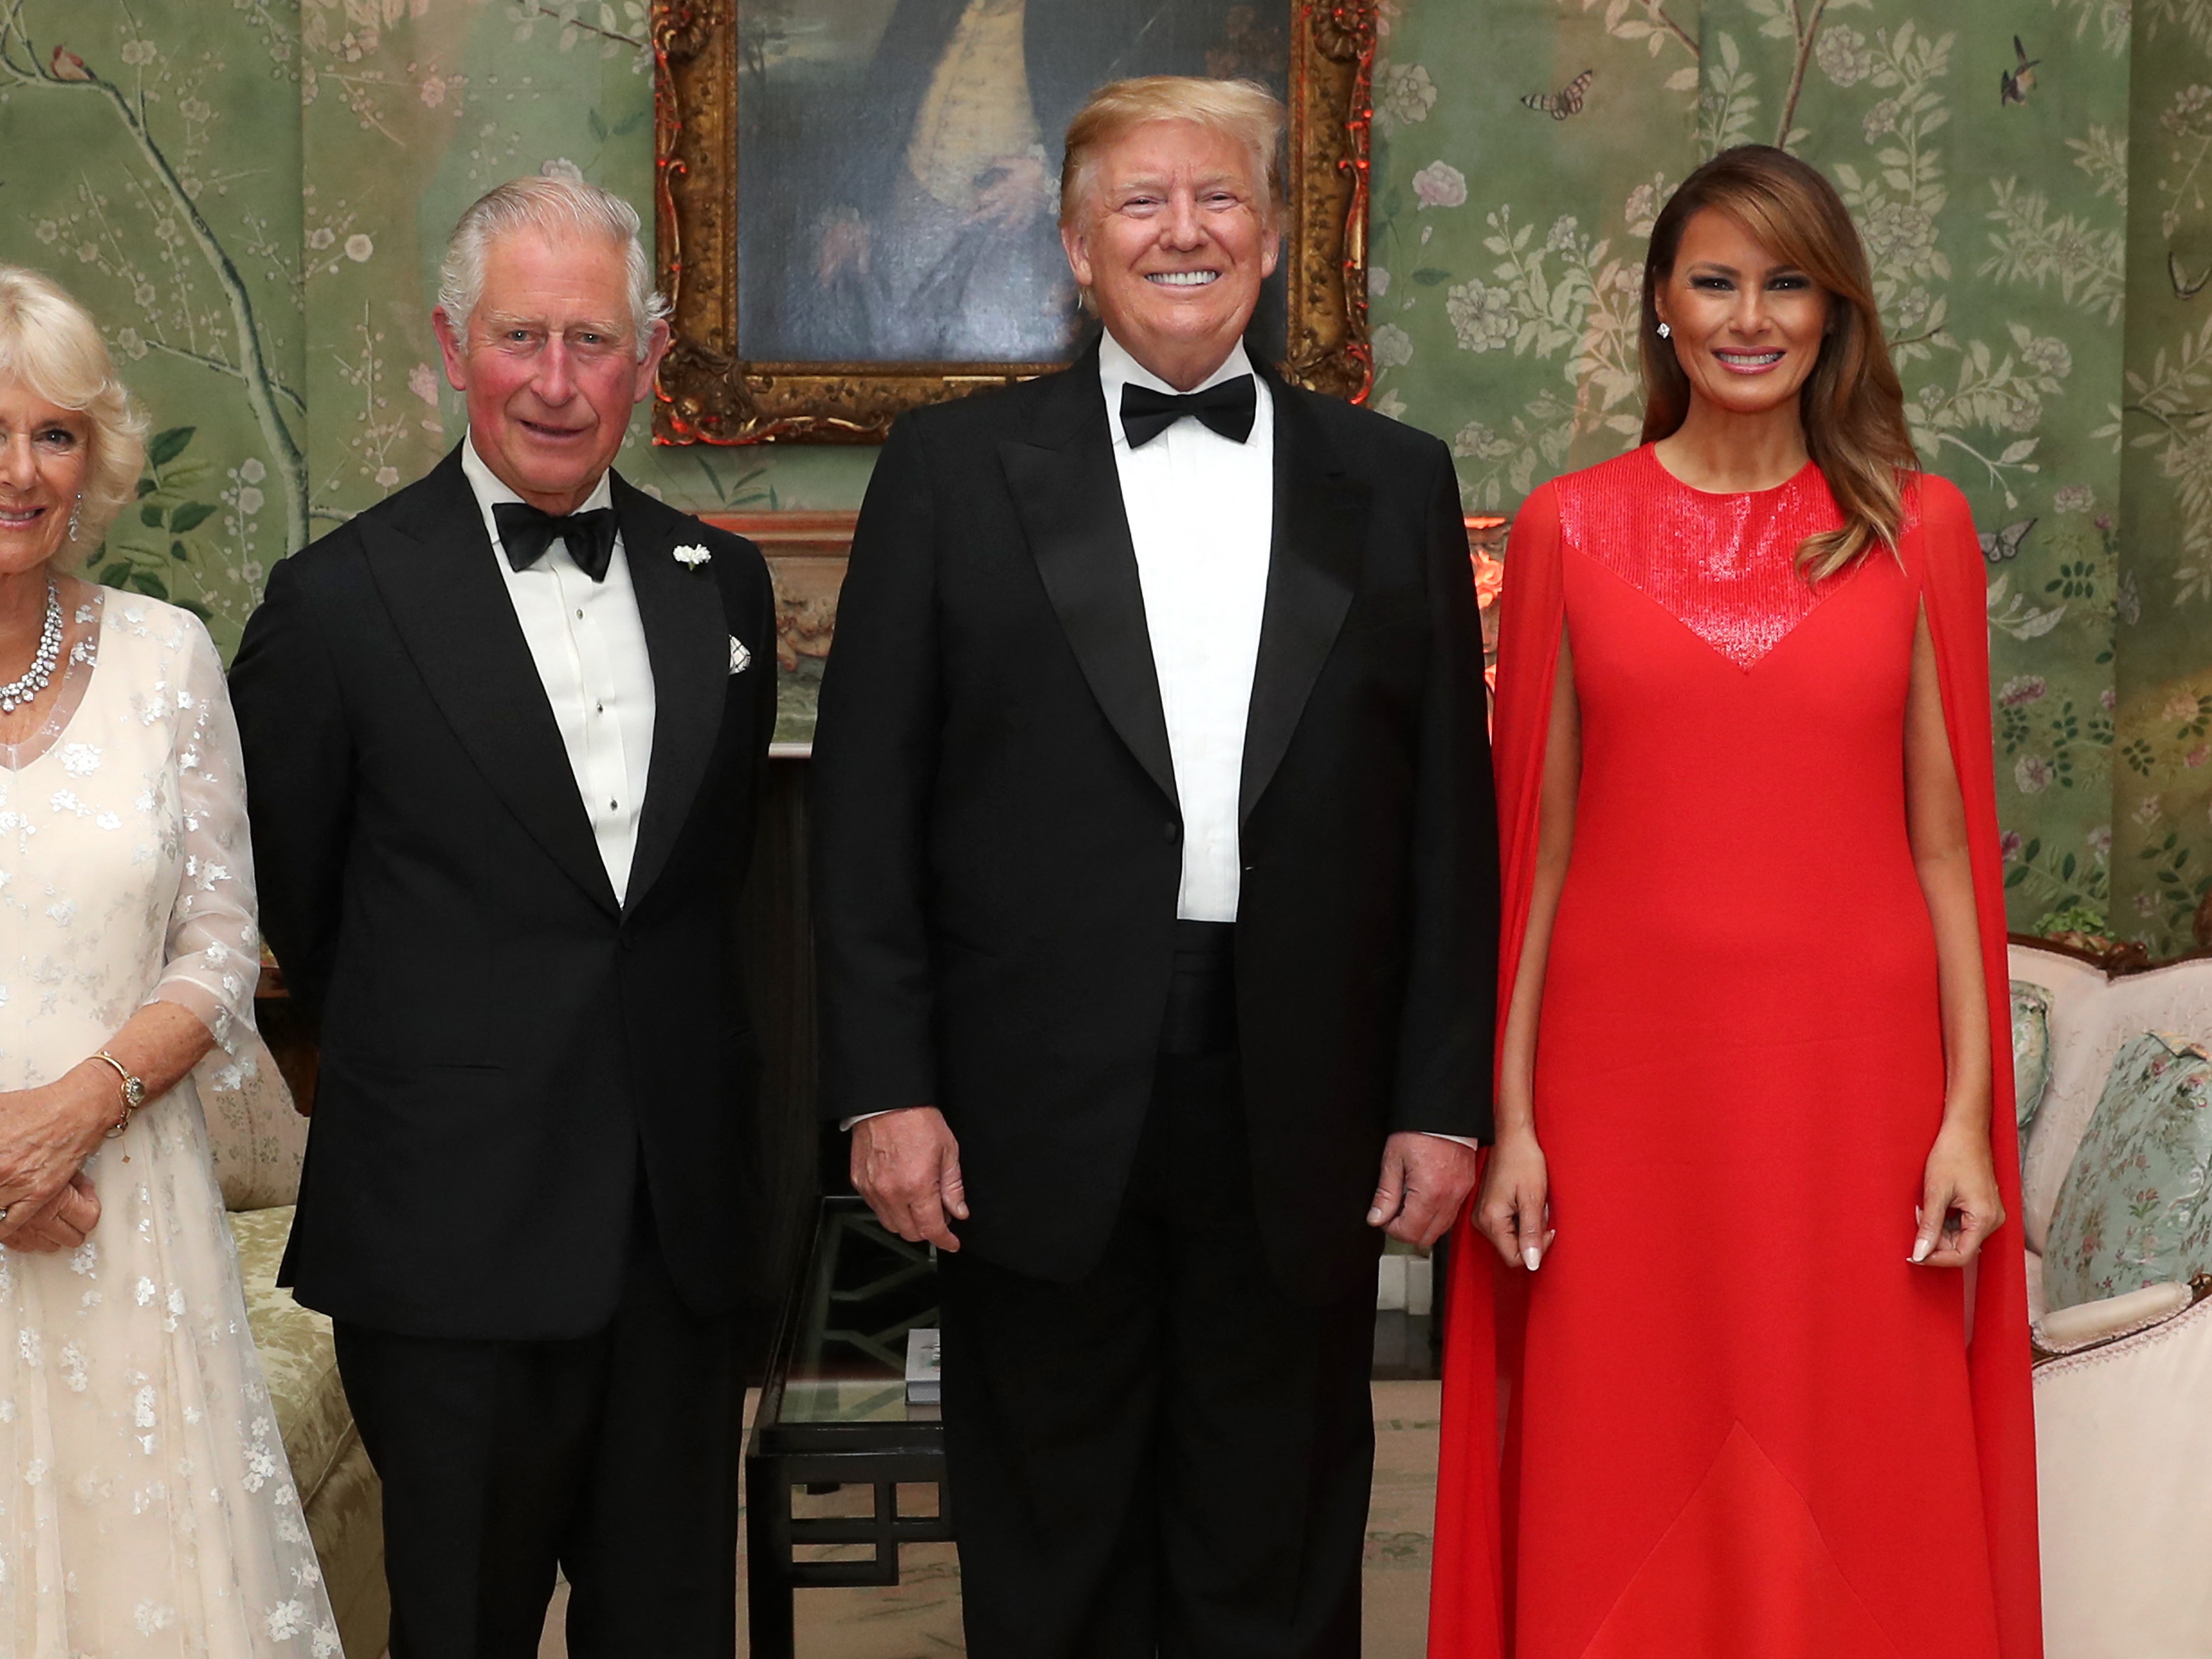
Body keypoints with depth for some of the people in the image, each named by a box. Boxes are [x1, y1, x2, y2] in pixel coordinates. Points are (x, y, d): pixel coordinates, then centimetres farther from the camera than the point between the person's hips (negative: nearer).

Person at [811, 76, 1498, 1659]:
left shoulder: (1395, 482, 8)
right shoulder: (955, 466, 4)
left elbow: (1449, 817, 6)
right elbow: (868, 802, 1)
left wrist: (1443, 1101, 1)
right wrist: (886, 1085, -6)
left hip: (1302, 1120, 1)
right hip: (1046, 1114, -1)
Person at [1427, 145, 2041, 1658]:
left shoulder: (1917, 528, 5)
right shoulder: (1570, 530, 4)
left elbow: (1946, 842, 4)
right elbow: (1536, 841, 4)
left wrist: (1969, 1115, -2)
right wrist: (1510, 1118, 0)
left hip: (1851, 1072, 0)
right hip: (1627, 1071, 0)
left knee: (1859, 1498, 5)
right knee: (1624, 1502, 6)